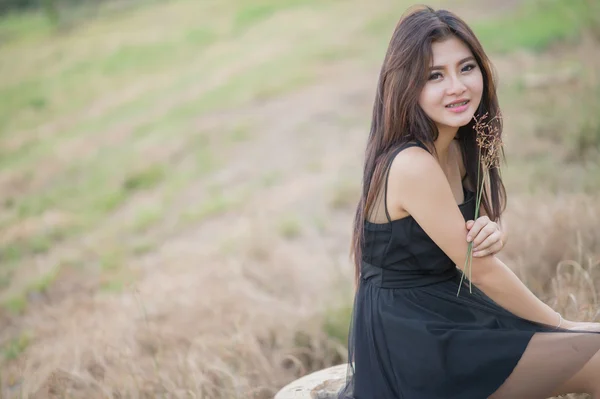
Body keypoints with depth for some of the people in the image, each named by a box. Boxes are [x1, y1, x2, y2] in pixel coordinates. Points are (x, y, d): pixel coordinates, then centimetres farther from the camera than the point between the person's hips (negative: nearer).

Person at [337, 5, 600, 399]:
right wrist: (561, 324, -7)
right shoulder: (412, 164, -25)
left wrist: (493, 234, -13)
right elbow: (481, 271, -19)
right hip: (415, 342, -9)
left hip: (447, 313, 9)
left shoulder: (458, 147, 2)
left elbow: (492, 221, 12)